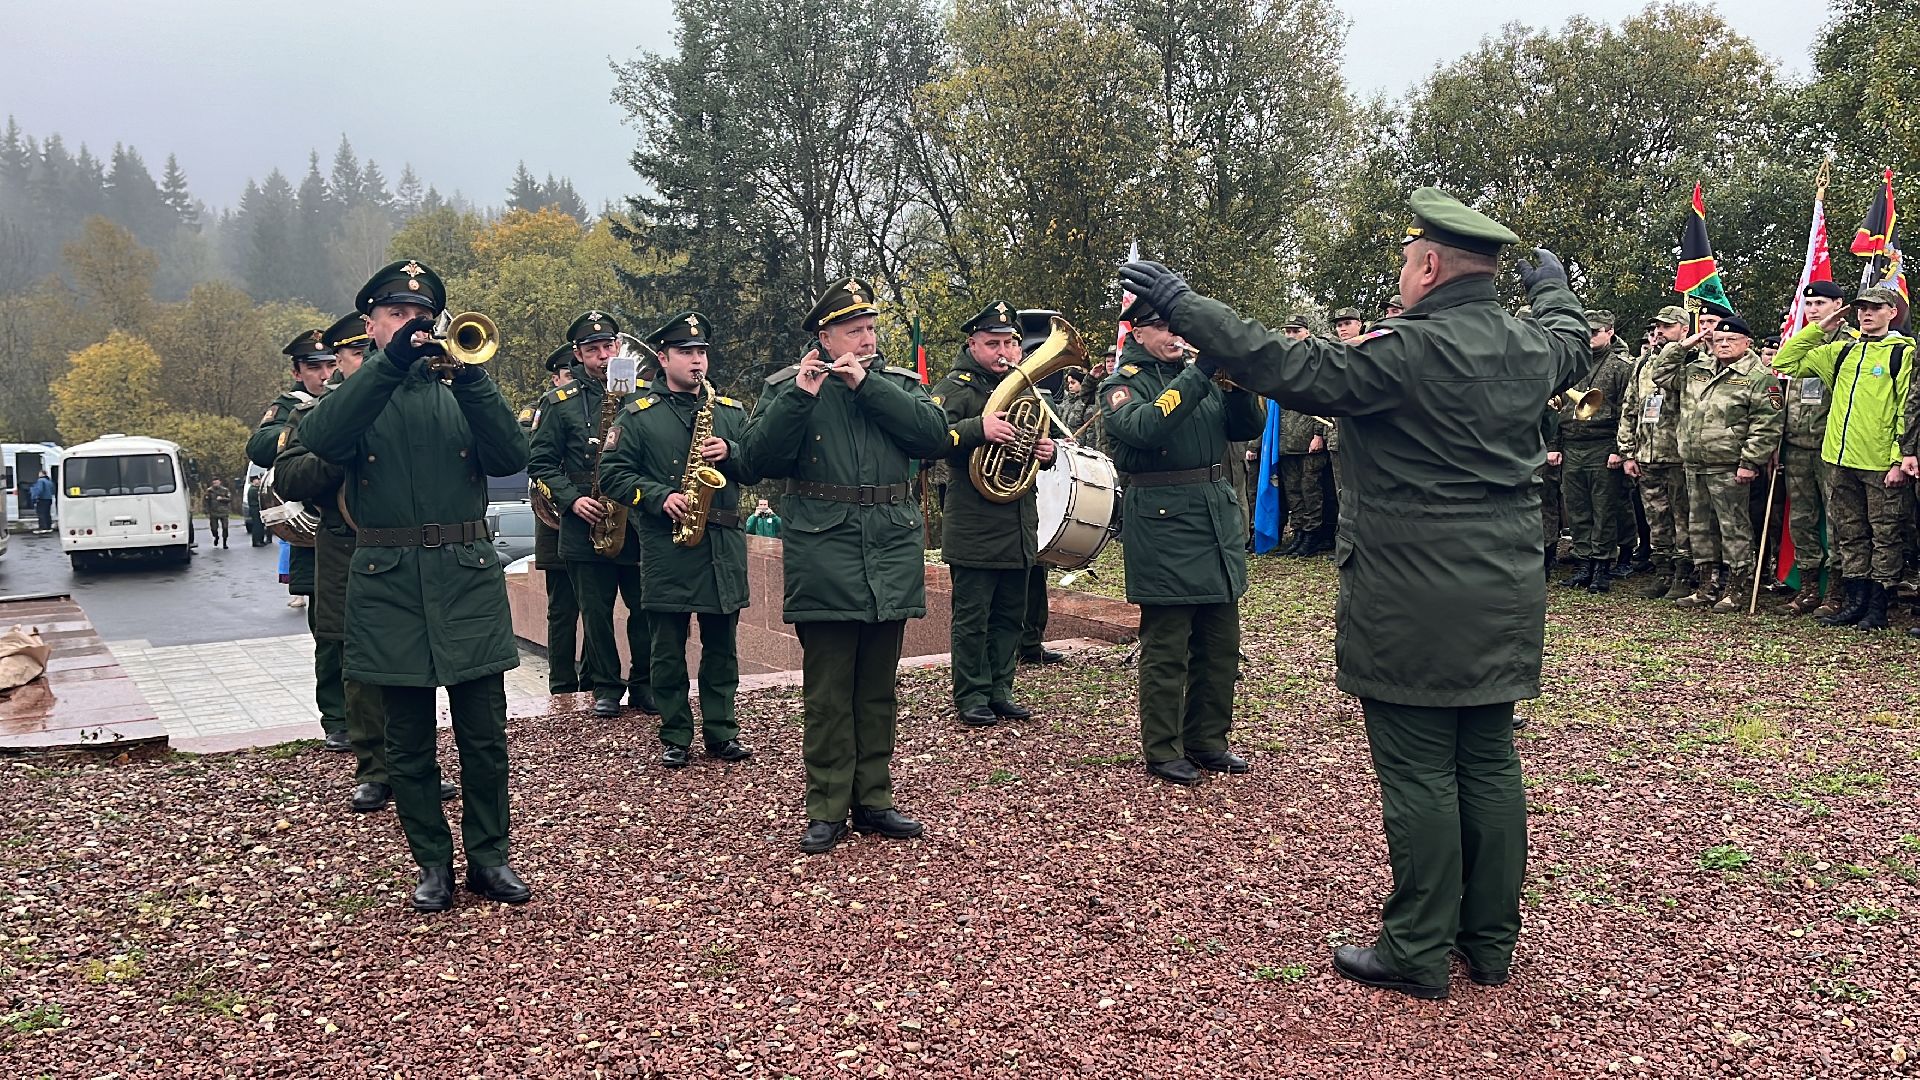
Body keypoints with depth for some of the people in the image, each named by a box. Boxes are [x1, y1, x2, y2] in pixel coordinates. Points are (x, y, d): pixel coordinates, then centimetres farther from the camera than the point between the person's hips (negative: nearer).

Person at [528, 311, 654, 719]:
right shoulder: (560, 402, 3)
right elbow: (539, 463, 4)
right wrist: (572, 499, -10)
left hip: (640, 524, 1)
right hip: (586, 526, -1)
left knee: (647, 609, 3)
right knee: (596, 613, 6)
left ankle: (643, 684, 18)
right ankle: (605, 686, 19)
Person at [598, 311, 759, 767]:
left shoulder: (730, 410, 12)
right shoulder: (638, 413, 3)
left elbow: (756, 469, 10)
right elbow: (613, 473, -1)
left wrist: (730, 452, -11)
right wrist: (660, 498, -14)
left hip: (723, 546, 3)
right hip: (666, 549, -3)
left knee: (721, 647, 9)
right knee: (668, 650, 4)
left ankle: (721, 732, 19)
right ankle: (676, 737, 14)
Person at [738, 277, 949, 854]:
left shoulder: (900, 383, 10)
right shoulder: (786, 386, 4)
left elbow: (935, 436, -8)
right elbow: (762, 458, -9)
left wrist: (868, 385, -12)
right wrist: (798, 395, -19)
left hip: (891, 555, 3)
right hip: (824, 555, -3)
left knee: (877, 688, 11)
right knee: (827, 691, 1)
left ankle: (873, 799, 22)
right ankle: (827, 809, 10)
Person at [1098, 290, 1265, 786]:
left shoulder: (1200, 373, 15)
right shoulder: (1123, 384, -3)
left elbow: (1249, 425, 8)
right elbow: (1144, 427, -25)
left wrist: (1235, 380, -9)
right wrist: (1199, 376, -24)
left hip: (1219, 514, 7)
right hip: (1163, 519, -6)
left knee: (1221, 643, 13)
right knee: (1166, 647, -1)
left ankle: (1207, 740, 26)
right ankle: (1162, 752, 10)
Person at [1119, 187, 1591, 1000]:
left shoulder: (1404, 352, -18)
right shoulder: (1530, 347, 7)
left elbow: (1283, 367, -20)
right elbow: (1572, 344, 31)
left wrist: (1182, 304, -13)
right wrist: (1554, 287, 52)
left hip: (1413, 607, -7)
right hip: (1506, 602, 8)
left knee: (1418, 774, 1)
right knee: (1489, 764, 14)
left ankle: (1418, 952, 11)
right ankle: (1490, 941, 25)